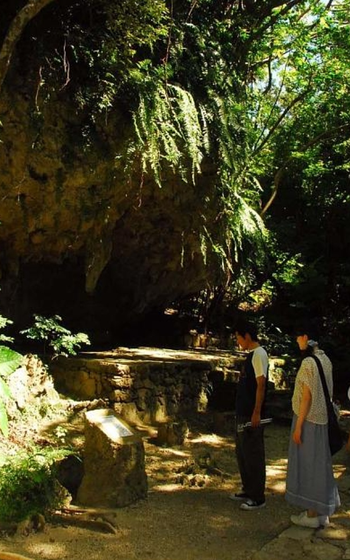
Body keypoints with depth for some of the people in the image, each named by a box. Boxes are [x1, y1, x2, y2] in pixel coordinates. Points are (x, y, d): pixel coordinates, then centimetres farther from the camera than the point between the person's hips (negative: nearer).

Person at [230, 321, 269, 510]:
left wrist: (256, 413, -21)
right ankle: (248, 490, 30)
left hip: (251, 415, -10)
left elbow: (261, 384, -19)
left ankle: (258, 498, 10)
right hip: (242, 413, 10)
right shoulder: (251, 354, 13)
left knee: (253, 455, 0)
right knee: (242, 453, 18)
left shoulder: (259, 354, -14)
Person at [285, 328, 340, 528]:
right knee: (320, 463, 15)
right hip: (323, 419, 8)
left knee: (307, 464, 3)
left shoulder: (308, 363, -19)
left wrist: (298, 426, -15)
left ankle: (312, 515, 13)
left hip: (308, 419, -8)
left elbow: (307, 396, -20)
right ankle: (322, 512, 25)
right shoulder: (325, 360, 6)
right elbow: (327, 392, 9)